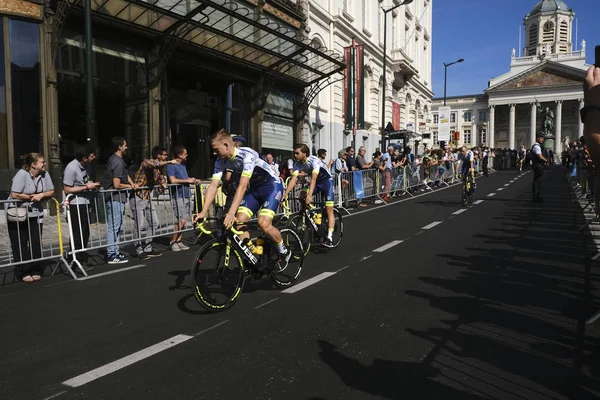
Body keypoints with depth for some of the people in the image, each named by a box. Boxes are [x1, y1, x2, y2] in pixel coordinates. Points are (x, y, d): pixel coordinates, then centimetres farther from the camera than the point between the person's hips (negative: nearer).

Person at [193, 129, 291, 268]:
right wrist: (203, 212, -24)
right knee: (239, 221, -10)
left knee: (263, 223, -22)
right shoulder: (221, 161, -9)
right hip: (254, 188, 7)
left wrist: (231, 213, -46)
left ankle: (284, 251, 3)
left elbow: (242, 186, -38)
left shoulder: (247, 155, -31)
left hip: (272, 186, -7)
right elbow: (213, 185, -14)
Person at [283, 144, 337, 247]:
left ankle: (329, 238, -18)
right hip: (316, 182, 6)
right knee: (302, 196, -20)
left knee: (329, 210, -14)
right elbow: (293, 179, -20)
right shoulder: (297, 164, -13)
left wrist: (310, 195, -54)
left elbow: (313, 178, -42)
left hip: (327, 180, -6)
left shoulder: (314, 160, -31)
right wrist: (285, 194, -32)